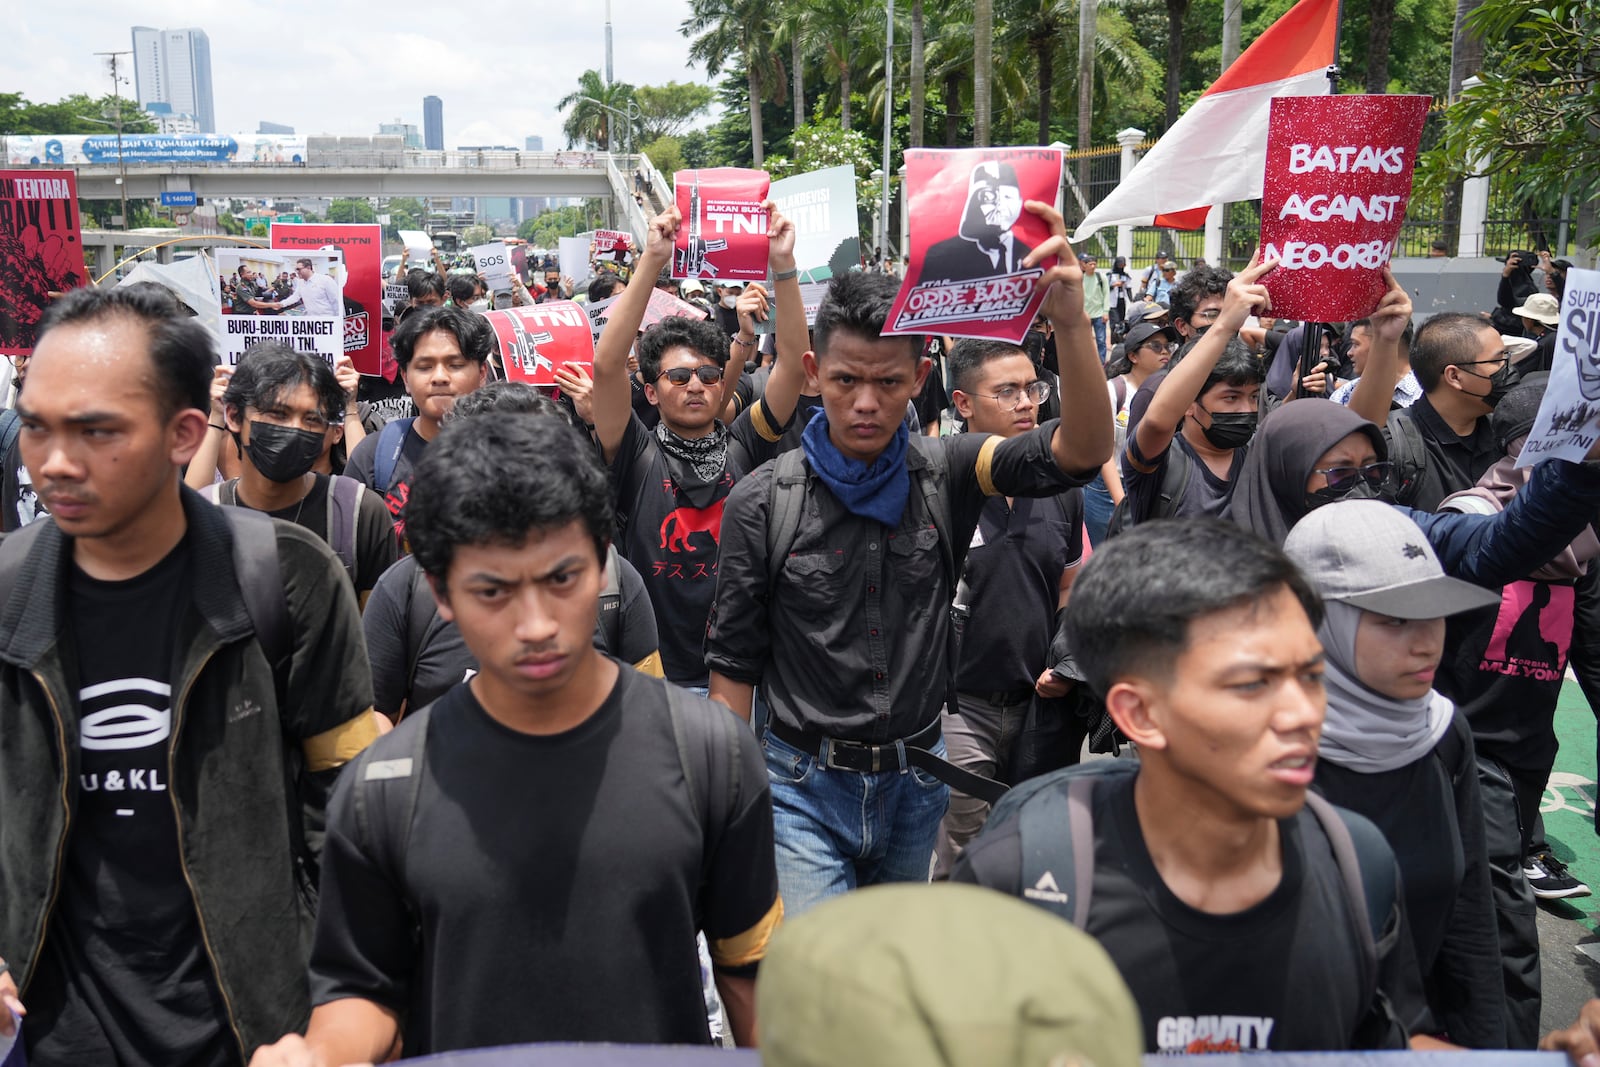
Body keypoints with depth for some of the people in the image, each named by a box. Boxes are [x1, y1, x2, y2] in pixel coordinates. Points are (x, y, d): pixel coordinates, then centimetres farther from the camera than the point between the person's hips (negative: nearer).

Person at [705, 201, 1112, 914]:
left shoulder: (946, 473, -5)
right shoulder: (762, 501, -8)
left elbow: (1081, 451, -21)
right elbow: (734, 663, -2)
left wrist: (1070, 320, -37)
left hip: (917, 781, 3)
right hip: (804, 787, -2)